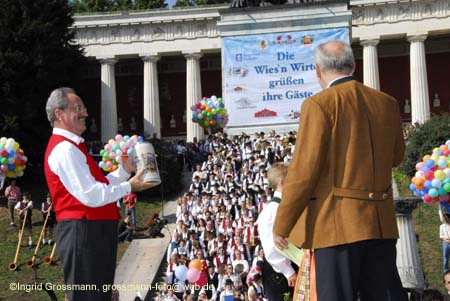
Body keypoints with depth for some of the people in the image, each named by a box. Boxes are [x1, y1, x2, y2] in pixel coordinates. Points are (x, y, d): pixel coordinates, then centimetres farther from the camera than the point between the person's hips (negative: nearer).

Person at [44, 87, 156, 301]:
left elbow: (96, 185, 20)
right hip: (83, 233, -11)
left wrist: (125, 170, 13)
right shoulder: (65, 149, -17)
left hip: (93, 231, 11)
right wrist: (128, 187, -13)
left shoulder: (71, 147, 19)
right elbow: (91, 196, -23)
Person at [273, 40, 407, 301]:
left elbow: (304, 170, -13)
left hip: (339, 225, -6)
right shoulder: (388, 103, 8)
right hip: (382, 223, 6)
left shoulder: (319, 104, -10)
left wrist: (281, 226, -5)